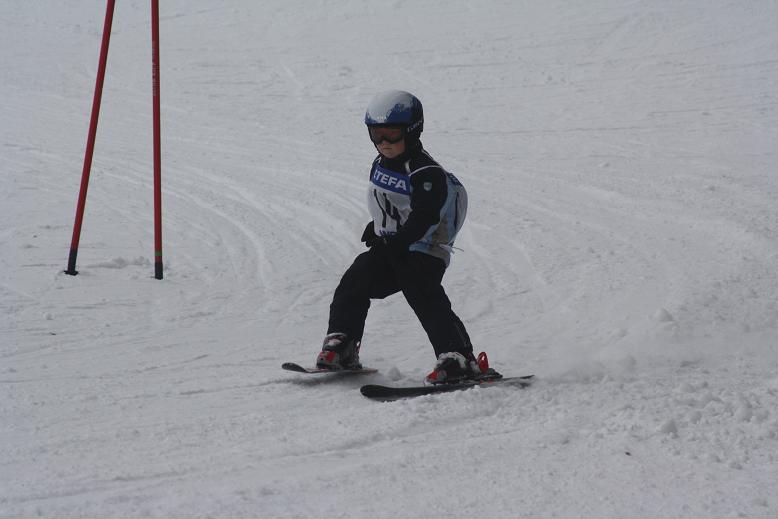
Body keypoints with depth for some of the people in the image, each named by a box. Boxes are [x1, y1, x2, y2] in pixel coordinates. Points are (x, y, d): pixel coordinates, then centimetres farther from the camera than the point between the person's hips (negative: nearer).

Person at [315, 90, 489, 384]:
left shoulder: (426, 174, -16)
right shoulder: (381, 166, 12)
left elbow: (423, 219, -24)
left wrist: (394, 243, -27)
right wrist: (376, 228, 17)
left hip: (422, 252, -8)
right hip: (389, 250, 8)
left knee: (426, 301, -20)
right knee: (354, 283, -2)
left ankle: (460, 360, -22)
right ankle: (340, 346, 7)